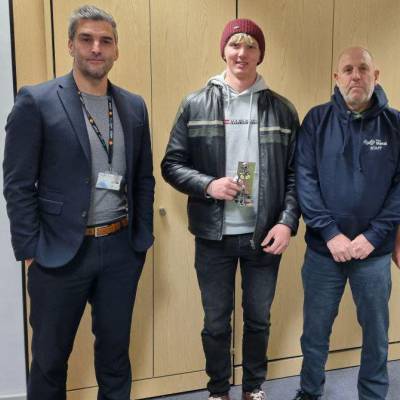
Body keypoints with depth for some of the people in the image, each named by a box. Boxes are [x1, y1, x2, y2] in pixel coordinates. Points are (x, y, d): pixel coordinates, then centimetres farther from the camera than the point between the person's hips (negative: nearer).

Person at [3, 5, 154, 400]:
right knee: (50, 355, 14)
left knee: (115, 348, 17)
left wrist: (142, 239, 7)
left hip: (121, 249, 4)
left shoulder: (134, 106, 7)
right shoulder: (36, 101, -6)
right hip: (60, 252, -3)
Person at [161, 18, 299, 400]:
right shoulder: (195, 105, -1)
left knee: (259, 319, 17)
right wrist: (208, 184, -16)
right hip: (214, 236, -1)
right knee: (216, 322, 14)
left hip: (264, 235, 1)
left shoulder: (282, 109, 2)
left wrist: (287, 222, -9)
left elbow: (295, 174, 2)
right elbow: (171, 165, 0)